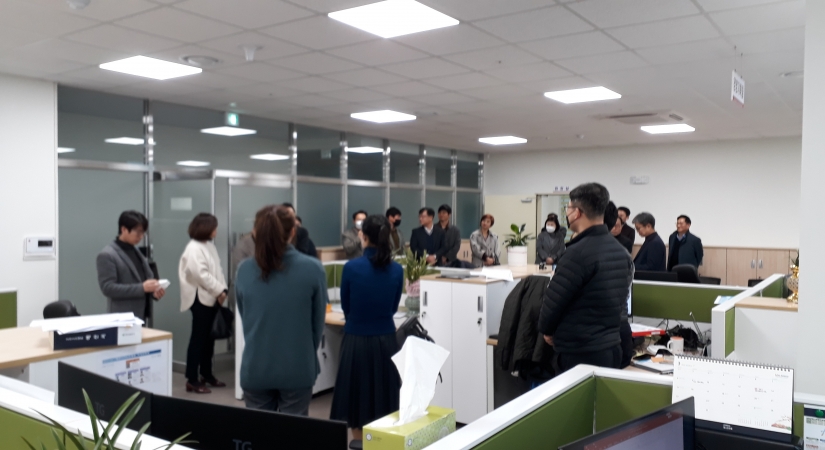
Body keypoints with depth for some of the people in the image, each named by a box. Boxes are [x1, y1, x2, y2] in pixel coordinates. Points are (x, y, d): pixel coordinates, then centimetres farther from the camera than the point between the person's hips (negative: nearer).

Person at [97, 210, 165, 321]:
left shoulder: (136, 252, 13)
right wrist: (142, 288, -23)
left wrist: (154, 291, -3)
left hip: (140, 315, 7)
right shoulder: (107, 255, -9)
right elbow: (107, 288, -16)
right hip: (123, 318, -7)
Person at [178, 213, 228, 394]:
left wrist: (222, 289, -1)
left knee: (209, 338, 14)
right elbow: (201, 275, -21)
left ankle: (206, 374, 25)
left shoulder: (209, 245, 13)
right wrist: (219, 291, -15)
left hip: (211, 298, 8)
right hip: (201, 298, -8)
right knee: (198, 338, -4)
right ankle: (192, 380, 4)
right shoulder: (194, 248, -14)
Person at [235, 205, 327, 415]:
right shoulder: (313, 269, -13)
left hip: (255, 368, 2)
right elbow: (318, 322, -2)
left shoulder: (244, 270, -5)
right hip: (297, 369, -2)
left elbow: (244, 319, 8)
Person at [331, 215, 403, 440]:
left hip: (356, 340, -2)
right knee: (385, 395, 15)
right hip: (386, 341, 3)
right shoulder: (397, 270, -3)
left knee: (356, 393, 12)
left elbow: (346, 307, 3)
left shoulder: (351, 267, -12)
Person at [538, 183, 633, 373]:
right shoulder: (621, 252, 7)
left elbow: (553, 300, -15)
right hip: (612, 348, 8)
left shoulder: (579, 252, -20)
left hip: (579, 354, -8)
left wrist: (547, 330, 3)